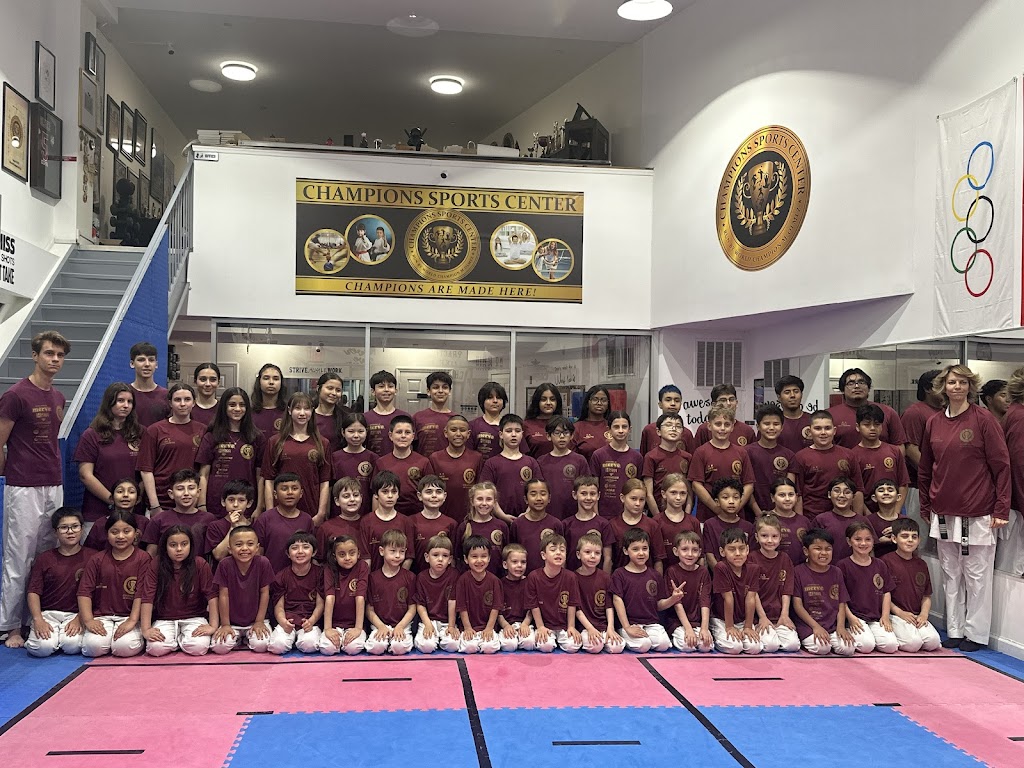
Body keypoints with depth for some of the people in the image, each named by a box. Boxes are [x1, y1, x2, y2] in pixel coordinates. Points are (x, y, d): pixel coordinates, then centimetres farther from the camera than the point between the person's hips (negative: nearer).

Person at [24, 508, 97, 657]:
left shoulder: (92, 557, 3)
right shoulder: (45, 559, 9)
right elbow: (34, 592, 2)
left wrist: (80, 618, -12)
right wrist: (38, 620, -12)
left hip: (76, 614, -1)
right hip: (48, 613, 1)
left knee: (72, 645, -29)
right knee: (42, 647, -26)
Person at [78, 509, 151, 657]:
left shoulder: (143, 559, -2)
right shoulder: (97, 560, 7)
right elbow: (84, 591, 2)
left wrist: (132, 620, -17)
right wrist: (88, 620, -10)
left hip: (129, 617, -2)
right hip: (102, 616, 2)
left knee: (126, 647, -27)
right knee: (93, 646, -25)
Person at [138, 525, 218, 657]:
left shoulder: (200, 564, -11)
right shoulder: (156, 564, -8)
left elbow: (212, 596, -12)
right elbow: (147, 598, -12)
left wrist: (213, 626, -18)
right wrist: (146, 629, -19)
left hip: (194, 617, -1)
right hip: (164, 619, 1)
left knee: (198, 647, -26)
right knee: (156, 648, -26)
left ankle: (182, 638, 7)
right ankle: (175, 638, 7)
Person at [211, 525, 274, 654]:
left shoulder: (263, 563, -14)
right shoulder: (225, 565, -14)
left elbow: (264, 593, -7)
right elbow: (223, 595, -8)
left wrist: (259, 622, -6)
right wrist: (225, 625, -6)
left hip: (255, 620, 0)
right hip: (232, 622, 0)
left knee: (261, 645, -23)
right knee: (219, 646, -21)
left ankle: (247, 638, 13)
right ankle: (237, 638, 13)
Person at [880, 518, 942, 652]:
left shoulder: (921, 565, 13)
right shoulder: (886, 561, -6)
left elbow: (926, 596, 16)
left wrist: (924, 614, -3)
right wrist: (900, 612, -12)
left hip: (917, 617, 5)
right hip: (894, 615, -5)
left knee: (933, 642, -19)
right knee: (913, 643, -26)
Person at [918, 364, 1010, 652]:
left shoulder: (984, 419, -6)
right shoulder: (933, 423, 6)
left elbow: (1001, 466, -7)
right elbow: (925, 470, 14)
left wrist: (1001, 509, -10)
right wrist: (926, 507, 13)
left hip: (978, 514, -4)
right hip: (944, 514, 4)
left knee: (977, 576, 4)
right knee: (951, 576, 12)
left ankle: (976, 634, 16)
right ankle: (954, 631, 22)